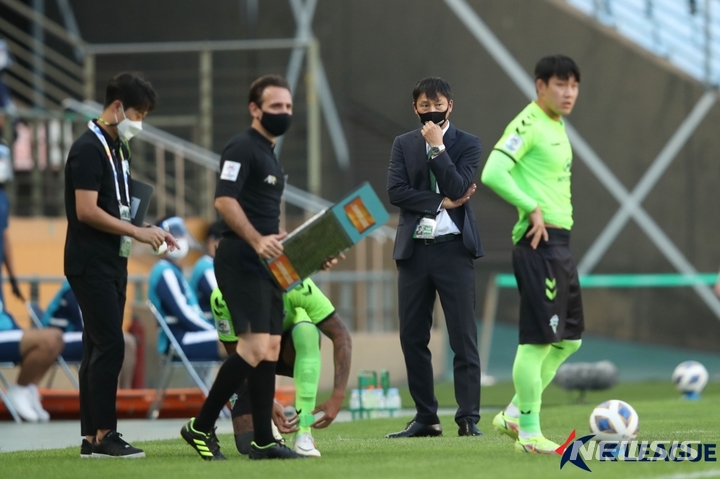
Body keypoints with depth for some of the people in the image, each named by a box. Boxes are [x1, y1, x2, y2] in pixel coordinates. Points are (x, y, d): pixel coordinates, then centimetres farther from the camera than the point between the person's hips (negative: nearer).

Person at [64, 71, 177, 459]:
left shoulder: (117, 148, 16)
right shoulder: (89, 149, -13)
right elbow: (86, 211, -20)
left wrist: (148, 233, 9)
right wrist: (137, 232, -17)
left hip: (111, 262, 9)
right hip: (90, 263, -9)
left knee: (98, 348, 8)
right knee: (110, 345, -12)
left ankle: (91, 436, 9)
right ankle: (102, 434, -11)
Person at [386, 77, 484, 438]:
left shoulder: (467, 144, 4)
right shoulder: (403, 145, 11)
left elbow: (457, 188, -11)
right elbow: (395, 191, -2)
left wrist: (437, 147, -12)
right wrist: (441, 202, -10)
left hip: (453, 249, -3)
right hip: (414, 249, 3)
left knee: (463, 338, -5)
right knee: (412, 338, 4)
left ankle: (468, 419, -5)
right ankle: (425, 418, 11)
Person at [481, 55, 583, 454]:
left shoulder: (557, 126, 18)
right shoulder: (528, 125, -12)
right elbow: (493, 173, -22)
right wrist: (532, 208, -20)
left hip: (560, 242, 10)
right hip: (540, 242, -10)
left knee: (568, 339, 13)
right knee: (538, 339, -7)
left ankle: (514, 415, 19)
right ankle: (529, 432, -2)